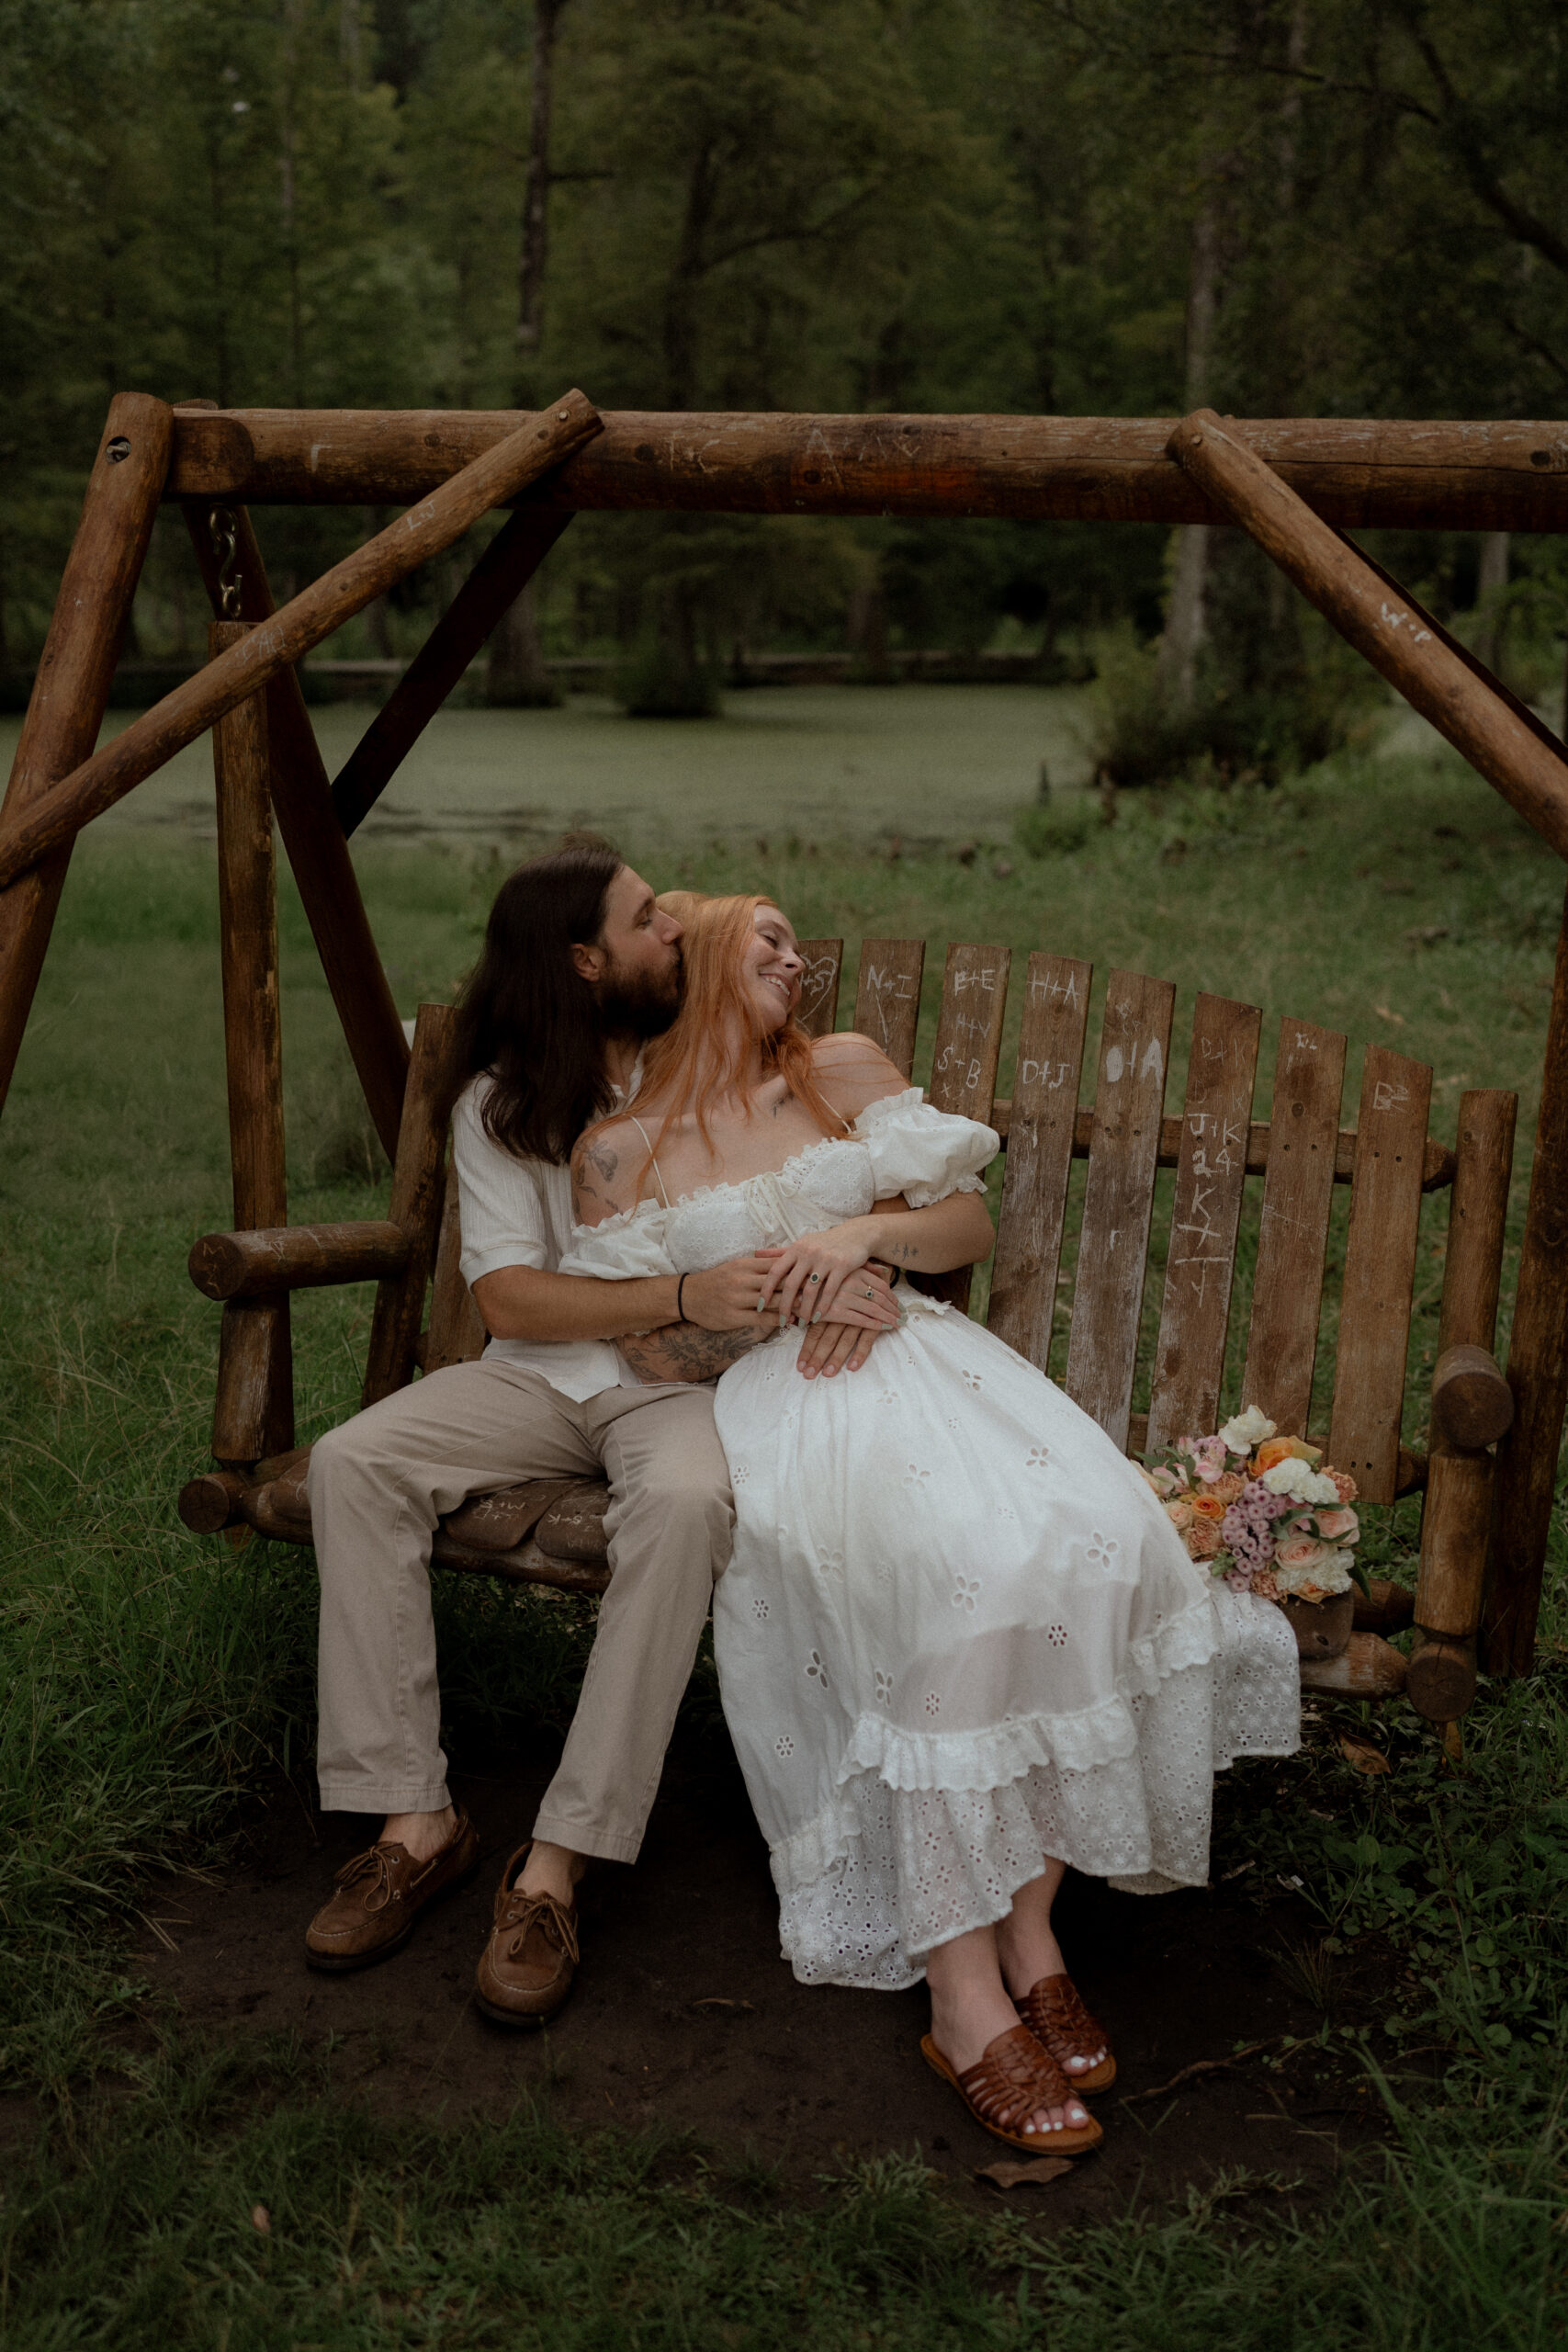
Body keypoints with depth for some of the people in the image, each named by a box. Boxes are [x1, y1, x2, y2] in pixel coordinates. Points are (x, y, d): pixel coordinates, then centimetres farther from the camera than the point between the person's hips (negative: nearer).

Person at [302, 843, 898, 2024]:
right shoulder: (502, 1106, 3)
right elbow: (510, 1299, -8)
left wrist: (866, 1267, -25)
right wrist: (684, 1295, -22)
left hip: (695, 1381, -2)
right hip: (547, 1370, 2)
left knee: (687, 1500, -37)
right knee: (352, 1461, -22)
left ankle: (558, 1866, -30)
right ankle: (418, 1818, -17)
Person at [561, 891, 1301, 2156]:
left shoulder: (846, 1071, 20)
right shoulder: (620, 1152, 12)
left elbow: (974, 1224, 17)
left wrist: (870, 1230, -3)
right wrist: (737, 1295, -7)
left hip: (914, 1353, 4)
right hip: (767, 1395, -3)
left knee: (1095, 1532, -28)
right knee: (961, 1567, -34)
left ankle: (1029, 1924, -21)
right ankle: (965, 1995, -30)